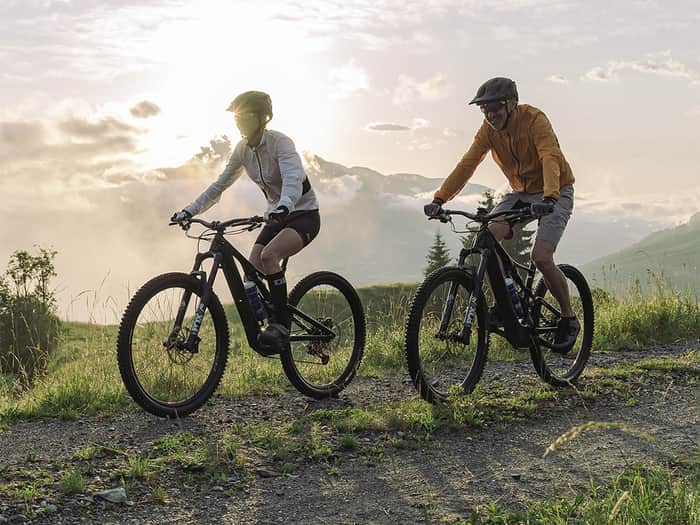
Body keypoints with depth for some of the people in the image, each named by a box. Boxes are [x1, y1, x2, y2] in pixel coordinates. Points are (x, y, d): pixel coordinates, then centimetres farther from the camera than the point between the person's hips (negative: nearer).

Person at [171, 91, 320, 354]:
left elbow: (293, 180, -38)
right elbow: (220, 185, 4)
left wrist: (284, 206, -58)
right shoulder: (242, 149, 0)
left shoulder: (280, 142, -22)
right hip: (277, 216, 7)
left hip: (304, 213, -7)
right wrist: (189, 210, -6)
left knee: (268, 255, -31)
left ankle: (281, 323, -21)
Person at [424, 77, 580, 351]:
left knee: (541, 257, -21)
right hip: (520, 192, 6)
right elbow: (467, 163, -14)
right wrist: (439, 199, -25)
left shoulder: (534, 119, -24)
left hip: (554, 194, -5)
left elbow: (550, 158, -37)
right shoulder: (489, 128, -8)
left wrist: (549, 198, -54)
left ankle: (569, 319, -1)